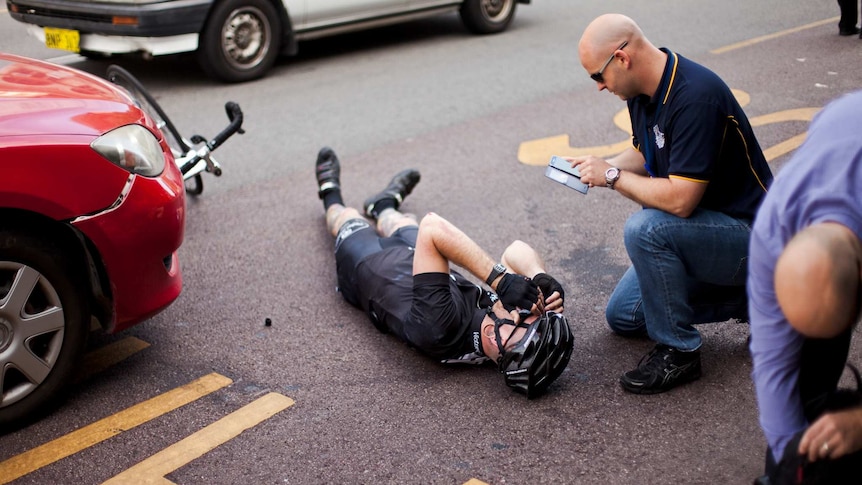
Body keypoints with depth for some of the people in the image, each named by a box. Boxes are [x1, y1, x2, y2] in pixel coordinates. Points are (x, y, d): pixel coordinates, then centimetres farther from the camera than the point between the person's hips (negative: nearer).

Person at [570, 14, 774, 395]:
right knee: (623, 316, 12)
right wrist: (597, 167, -4)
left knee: (644, 228, -34)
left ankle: (678, 351, -14)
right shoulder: (643, 92, -2)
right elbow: (643, 155, 15)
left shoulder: (695, 97, -30)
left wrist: (612, 175, -21)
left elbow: (679, 200, -34)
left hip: (748, 236, -9)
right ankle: (745, 300, 17)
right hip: (705, 229, 10)